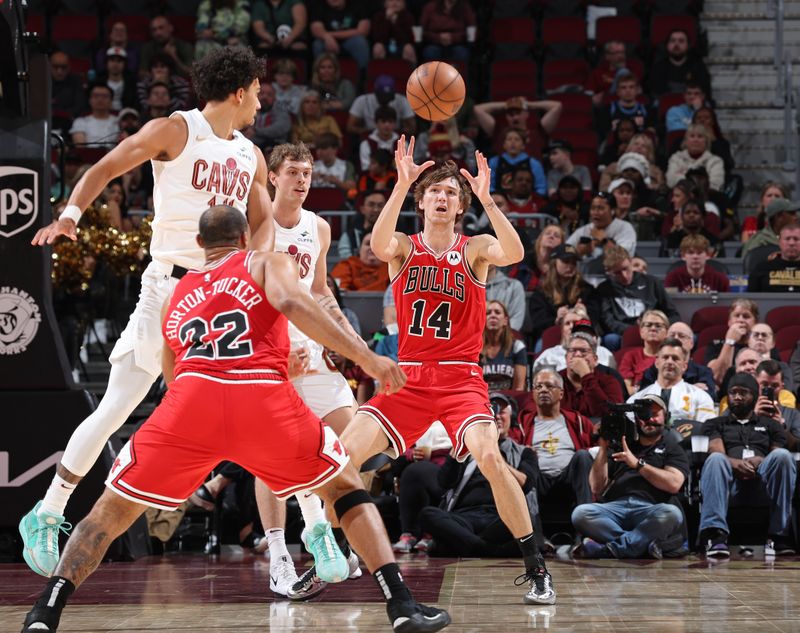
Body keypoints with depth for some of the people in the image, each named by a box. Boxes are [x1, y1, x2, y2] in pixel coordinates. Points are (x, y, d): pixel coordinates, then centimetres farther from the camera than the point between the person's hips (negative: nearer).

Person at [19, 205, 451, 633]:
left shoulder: (178, 294, 34)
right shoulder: (269, 263, 23)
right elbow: (290, 303, -2)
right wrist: (365, 357, -5)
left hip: (192, 396, 2)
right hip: (265, 399, -2)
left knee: (112, 510, 18)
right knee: (346, 488, 20)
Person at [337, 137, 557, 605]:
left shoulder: (475, 249, 3)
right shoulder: (404, 247, 5)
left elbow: (514, 254, -19)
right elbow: (379, 246, -20)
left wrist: (486, 198, -28)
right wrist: (401, 185, -30)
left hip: (461, 378, -2)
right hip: (409, 377, 2)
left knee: (489, 457, -25)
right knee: (345, 453, -11)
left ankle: (536, 568, -14)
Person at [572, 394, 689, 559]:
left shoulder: (672, 448, 21)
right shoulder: (620, 445, 28)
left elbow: (674, 484, -1)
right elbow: (596, 489, 19)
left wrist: (638, 464, -4)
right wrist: (603, 449, 10)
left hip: (648, 510, -2)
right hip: (614, 507, 2)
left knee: (672, 514, -38)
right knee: (580, 513, -30)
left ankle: (606, 549, -34)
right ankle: (643, 544, -31)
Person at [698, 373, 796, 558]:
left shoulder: (769, 425, 32)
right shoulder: (716, 424, 28)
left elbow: (780, 458, 16)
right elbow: (716, 450, 6)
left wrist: (762, 461, -8)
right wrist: (733, 463, -18)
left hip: (762, 482, 1)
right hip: (730, 481, -1)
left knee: (782, 455, -32)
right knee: (715, 459, -36)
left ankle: (780, 534, -35)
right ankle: (715, 535, -51)